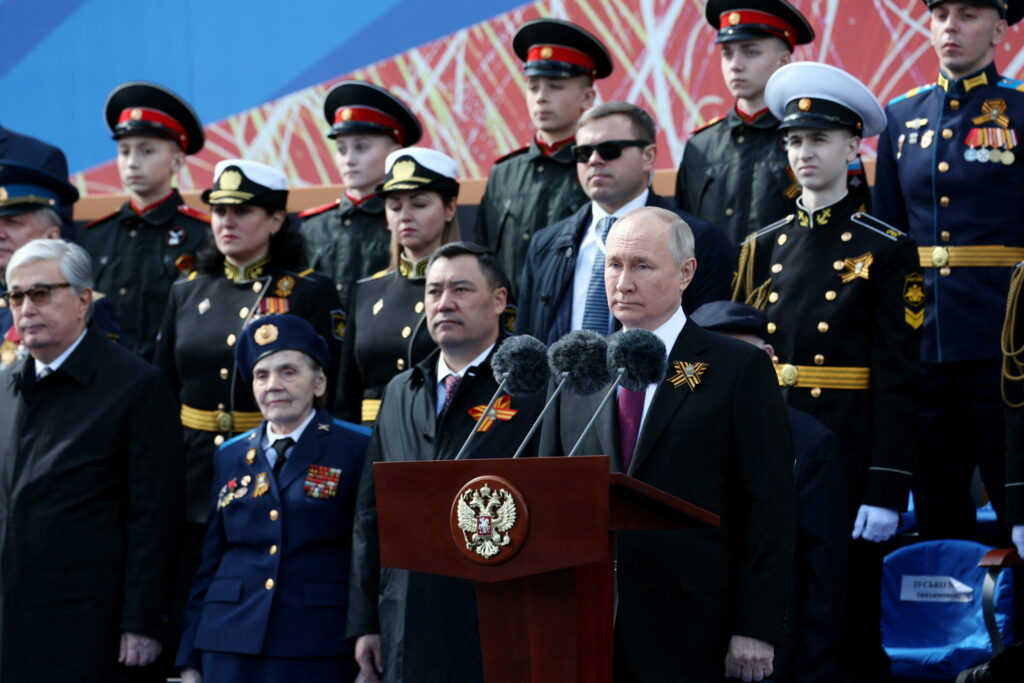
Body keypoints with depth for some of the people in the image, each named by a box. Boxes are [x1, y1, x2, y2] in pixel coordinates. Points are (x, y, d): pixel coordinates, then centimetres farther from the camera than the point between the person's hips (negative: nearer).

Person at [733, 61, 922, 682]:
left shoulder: (887, 251, -4)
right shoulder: (763, 248, 10)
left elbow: (898, 380, -9)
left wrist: (887, 491, -14)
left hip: (847, 460, -5)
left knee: (850, 624, 2)